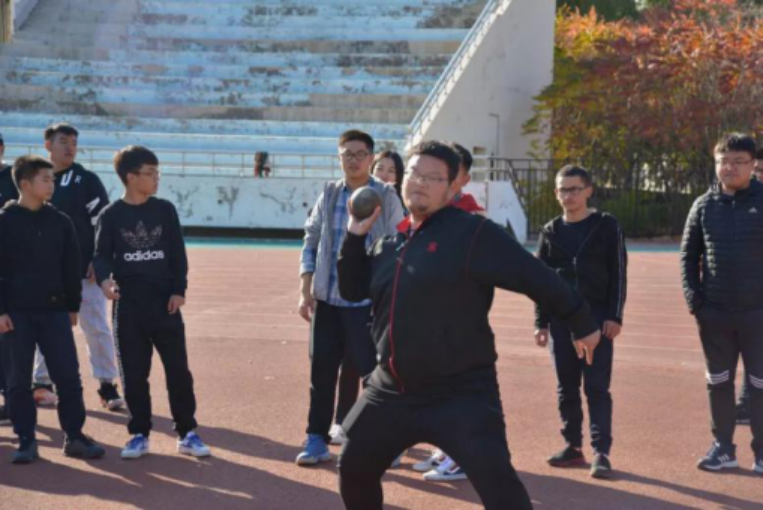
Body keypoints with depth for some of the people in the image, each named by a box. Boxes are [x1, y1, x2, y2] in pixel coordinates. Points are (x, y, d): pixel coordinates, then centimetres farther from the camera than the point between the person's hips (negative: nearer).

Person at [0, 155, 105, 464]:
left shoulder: (60, 222, 7)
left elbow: (71, 267, 12)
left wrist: (73, 306, 10)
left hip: (54, 310, 3)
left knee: (69, 376, 1)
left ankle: (75, 437, 12)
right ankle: (26, 442, 13)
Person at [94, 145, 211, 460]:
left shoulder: (165, 210, 5)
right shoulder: (111, 215, -1)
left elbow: (178, 253, 5)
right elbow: (101, 255, -4)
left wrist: (179, 290, -4)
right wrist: (104, 279, -25)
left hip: (165, 301, 1)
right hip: (128, 304, -1)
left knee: (178, 369, 2)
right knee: (134, 373, 5)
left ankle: (187, 433, 11)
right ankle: (139, 434, 16)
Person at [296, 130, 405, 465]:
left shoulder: (386, 197, -3)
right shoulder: (329, 195, 6)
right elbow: (311, 241, 9)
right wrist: (305, 291, 1)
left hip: (368, 300, -4)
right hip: (327, 298, 4)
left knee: (372, 371, -1)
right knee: (321, 370, 7)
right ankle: (317, 439, 18)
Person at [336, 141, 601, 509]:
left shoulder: (472, 233, -11)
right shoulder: (389, 243, 11)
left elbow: (536, 278, -10)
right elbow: (352, 290, 16)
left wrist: (582, 323, -6)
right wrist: (356, 235, 5)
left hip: (462, 393, -7)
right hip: (392, 392, 7)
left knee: (495, 480, -20)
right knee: (353, 469, 15)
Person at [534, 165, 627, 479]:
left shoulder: (607, 226, 0)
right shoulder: (551, 231, 8)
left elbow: (618, 274, -2)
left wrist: (614, 316, -10)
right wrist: (541, 322, 4)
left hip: (597, 318, -3)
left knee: (597, 387, -5)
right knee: (566, 387, 8)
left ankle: (601, 452, -4)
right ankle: (573, 446, 17)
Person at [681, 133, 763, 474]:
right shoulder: (704, 205, 5)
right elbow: (688, 254, 9)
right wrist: (693, 297, -1)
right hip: (714, 312, 3)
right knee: (718, 382, 11)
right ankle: (723, 447, 21)